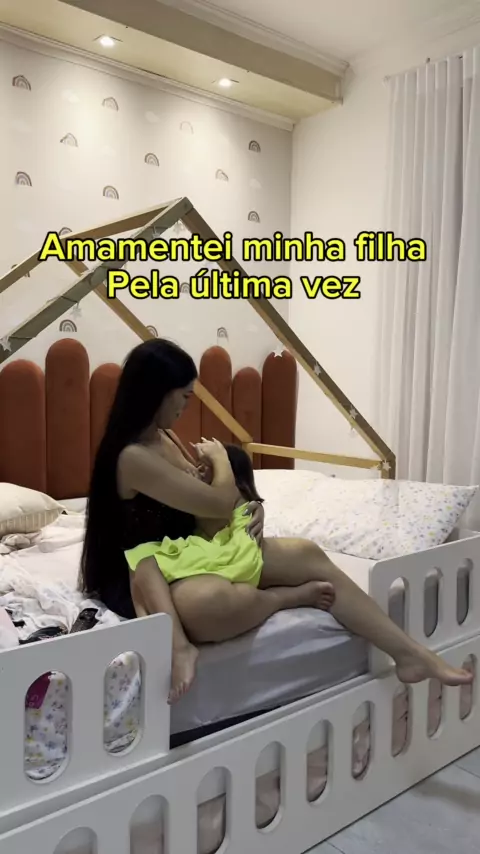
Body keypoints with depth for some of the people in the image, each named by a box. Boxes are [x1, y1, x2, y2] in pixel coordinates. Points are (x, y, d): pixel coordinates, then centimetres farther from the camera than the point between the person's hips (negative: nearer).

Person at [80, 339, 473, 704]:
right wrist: (219, 456, 0)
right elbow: (220, 503, -20)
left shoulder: (165, 438, 9)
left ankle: (409, 653, -3)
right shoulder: (133, 457, -22)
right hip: (148, 570, -9)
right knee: (212, 600, -46)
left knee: (306, 554, -5)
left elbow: (205, 504, 17)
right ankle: (292, 597, -12)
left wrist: (253, 508, -4)